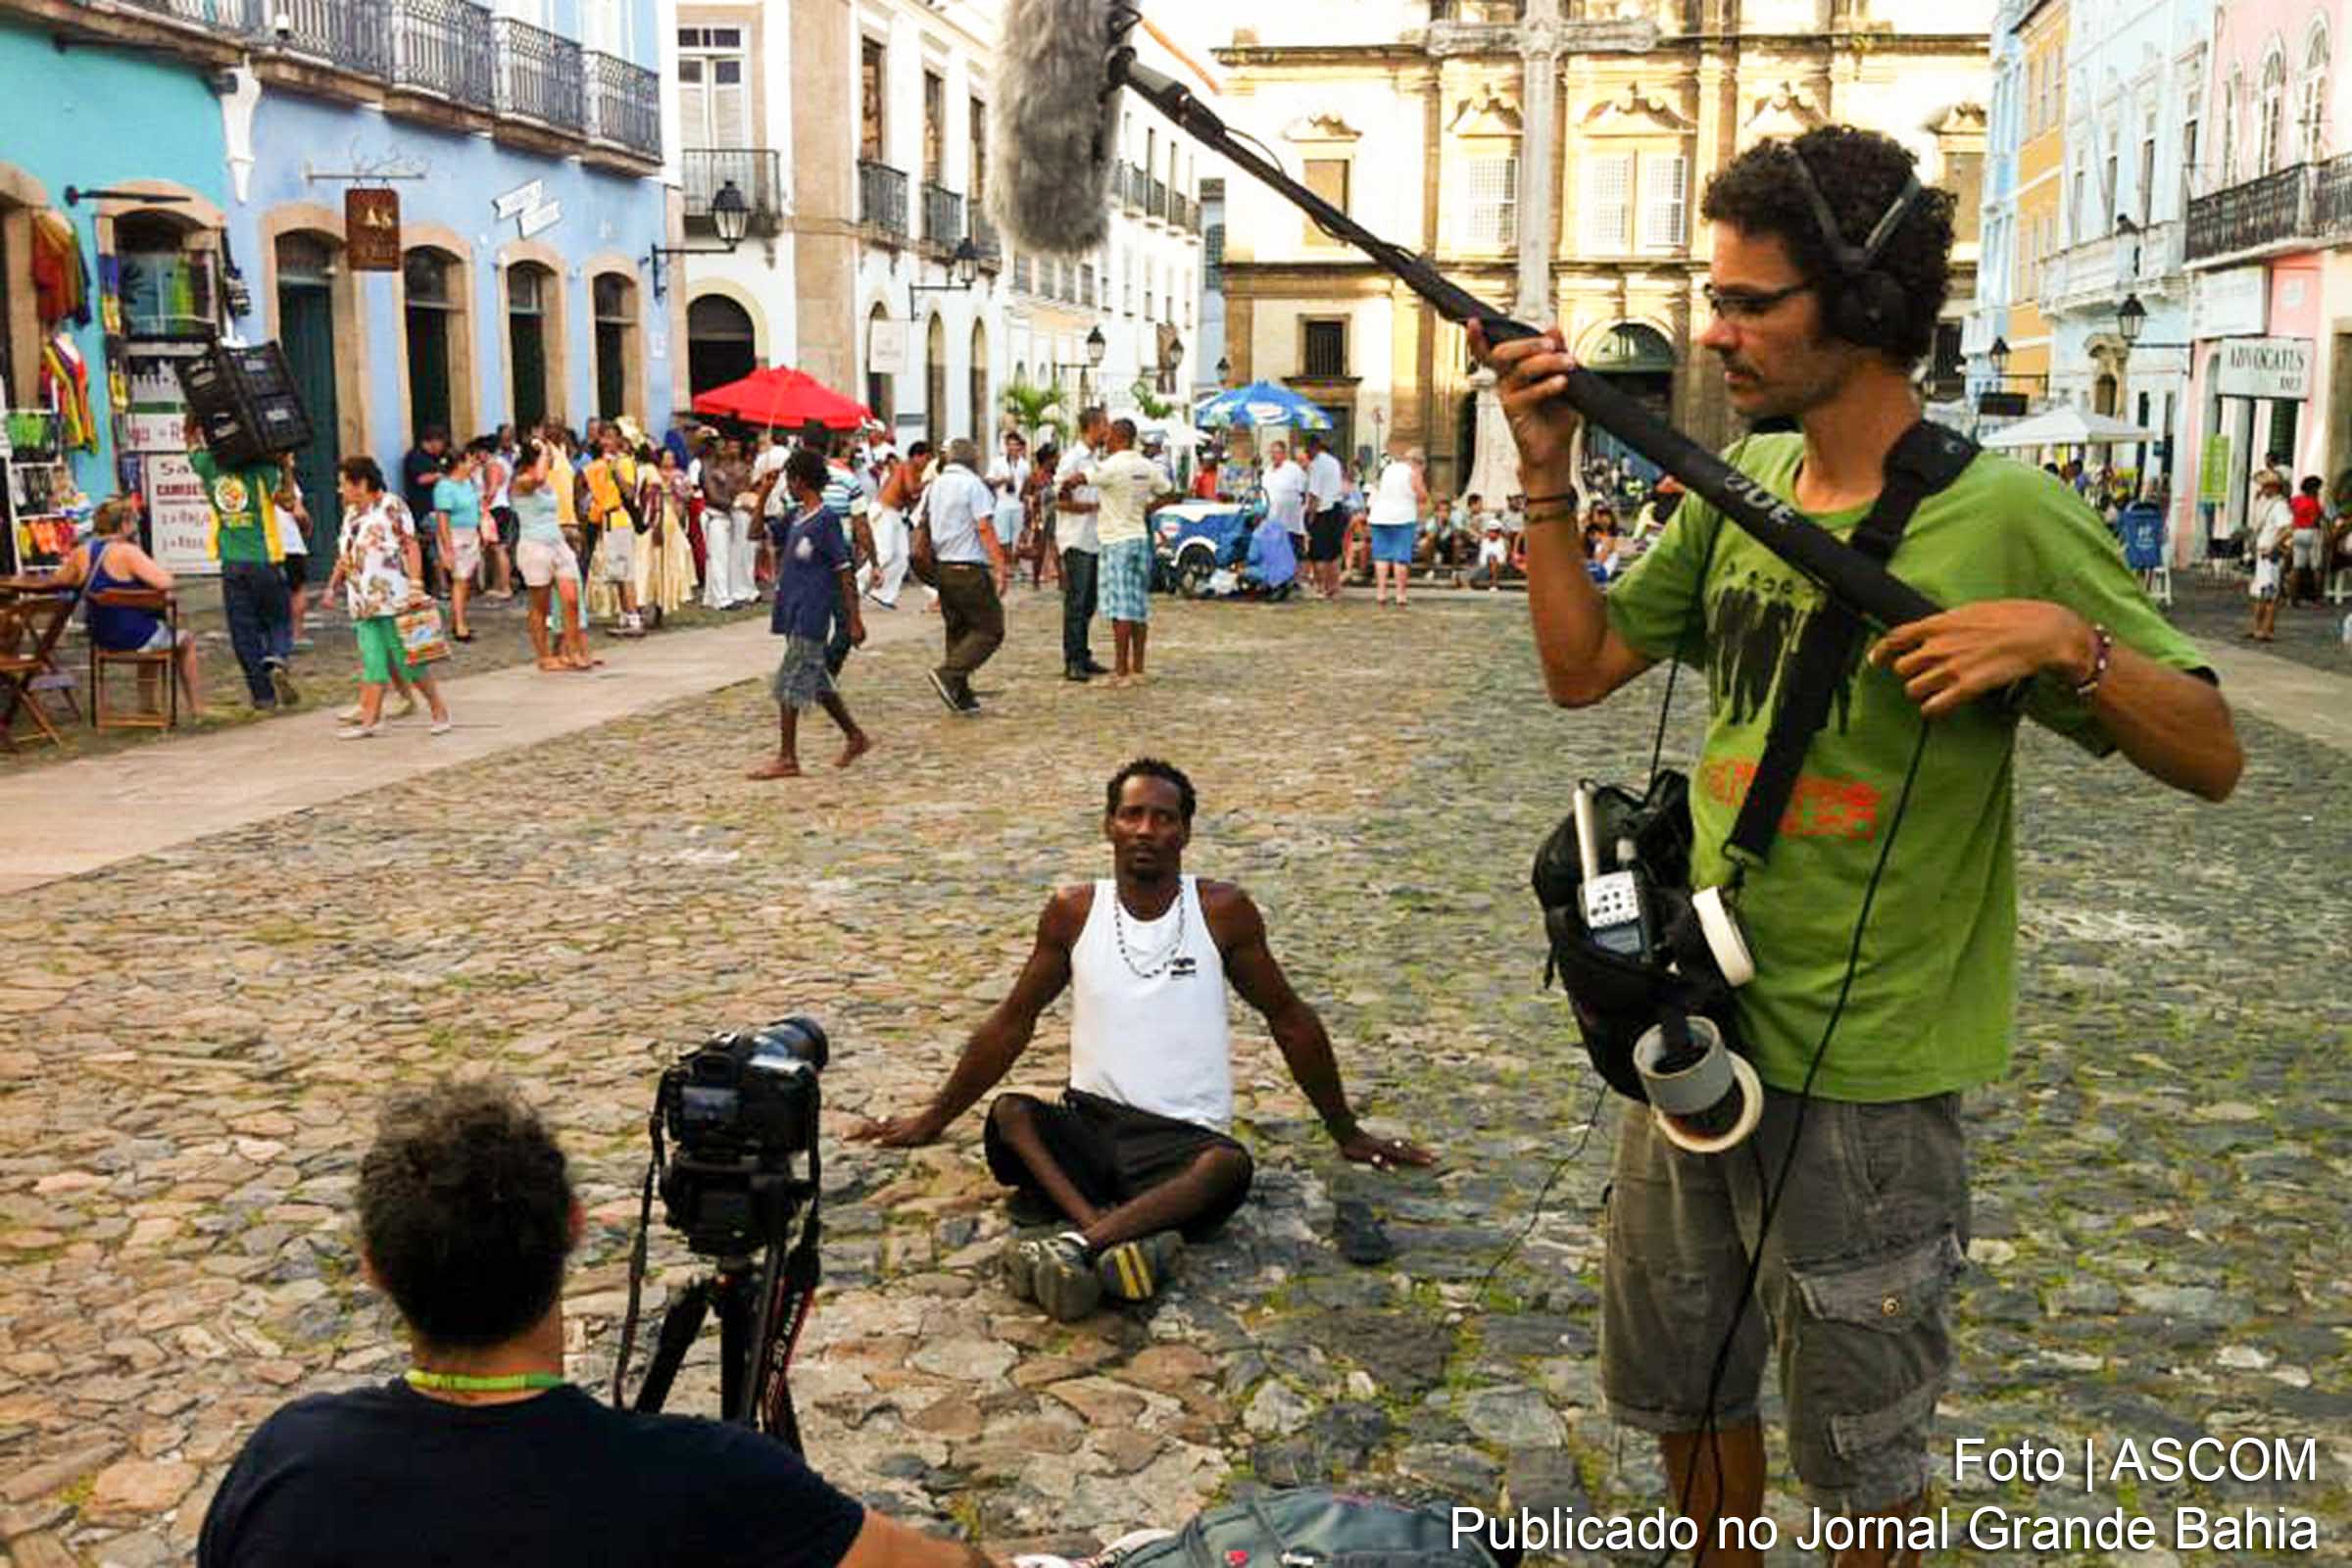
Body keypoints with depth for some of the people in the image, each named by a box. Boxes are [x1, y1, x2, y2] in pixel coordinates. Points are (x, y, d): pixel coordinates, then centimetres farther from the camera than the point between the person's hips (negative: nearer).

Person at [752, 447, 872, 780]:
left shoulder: (826, 520, -14)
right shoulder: (795, 517, 10)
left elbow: (845, 571, -15)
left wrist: (854, 620, -15)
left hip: (811, 617, -9)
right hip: (794, 614, 9)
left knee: (789, 684, -5)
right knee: (815, 681, 16)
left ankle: (787, 759, 1)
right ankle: (855, 737, 27)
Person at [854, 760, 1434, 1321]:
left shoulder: (1223, 910, 0)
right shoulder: (1074, 912, 4)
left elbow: (1289, 1019, 11)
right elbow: (1013, 1022, 17)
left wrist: (1348, 1135, 16)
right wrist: (934, 1119, 22)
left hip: (1183, 1138, -2)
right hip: (1088, 1125, 2)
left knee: (1228, 1165, -36)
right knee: (1009, 1113, -29)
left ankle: (1078, 1244, -48)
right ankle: (1120, 1238, -45)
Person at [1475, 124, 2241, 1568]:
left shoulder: (2006, 518, -15)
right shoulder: (1739, 486, 2)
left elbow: (2213, 759, -11)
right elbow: (1582, 667, 6)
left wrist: (2066, 638, -29)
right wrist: (1548, 477, -4)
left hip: (1868, 1068, -6)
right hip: (1694, 1025, 6)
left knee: (1863, 1447, 14)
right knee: (1678, 1384, 23)